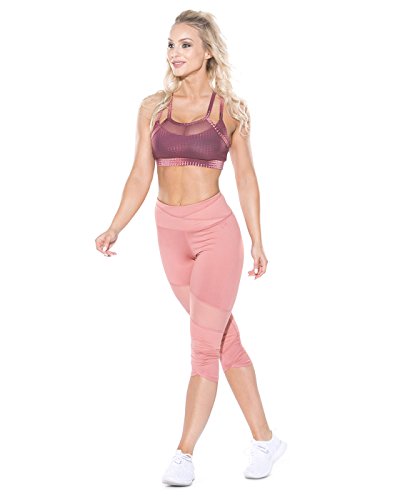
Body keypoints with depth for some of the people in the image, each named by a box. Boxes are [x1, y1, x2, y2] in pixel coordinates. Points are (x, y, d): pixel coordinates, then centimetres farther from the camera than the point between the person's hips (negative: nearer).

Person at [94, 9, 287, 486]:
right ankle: (264, 439, 22)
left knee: (204, 346, -5)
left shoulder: (230, 108, 0)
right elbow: (140, 177, 4)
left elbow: (245, 177, 4)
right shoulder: (153, 107, 5)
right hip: (170, 233, 4)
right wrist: (114, 229, -7)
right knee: (225, 340, 11)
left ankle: (184, 453, 3)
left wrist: (257, 242, 3)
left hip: (216, 230, -4)